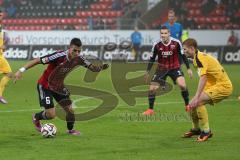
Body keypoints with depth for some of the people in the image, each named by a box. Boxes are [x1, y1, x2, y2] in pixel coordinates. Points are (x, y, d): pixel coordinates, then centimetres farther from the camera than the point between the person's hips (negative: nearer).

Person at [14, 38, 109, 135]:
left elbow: (92, 67, -3)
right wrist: (21, 71, -33)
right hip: (45, 86, -6)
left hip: (59, 86, 6)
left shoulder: (78, 59, -14)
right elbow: (38, 60, -30)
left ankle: (70, 130, 30)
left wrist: (101, 68, -26)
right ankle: (36, 117, 23)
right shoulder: (60, 56, -33)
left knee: (70, 110, 2)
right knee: (51, 114, -11)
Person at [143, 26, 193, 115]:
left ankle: (187, 105, -2)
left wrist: (188, 68, -3)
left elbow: (183, 55, -3)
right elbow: (152, 58, 2)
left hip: (175, 67, -1)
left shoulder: (176, 43, -14)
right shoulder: (157, 45, -12)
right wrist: (147, 72, 3)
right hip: (161, 68, 2)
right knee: (152, 88, -6)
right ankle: (150, 110, 12)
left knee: (182, 85, -22)